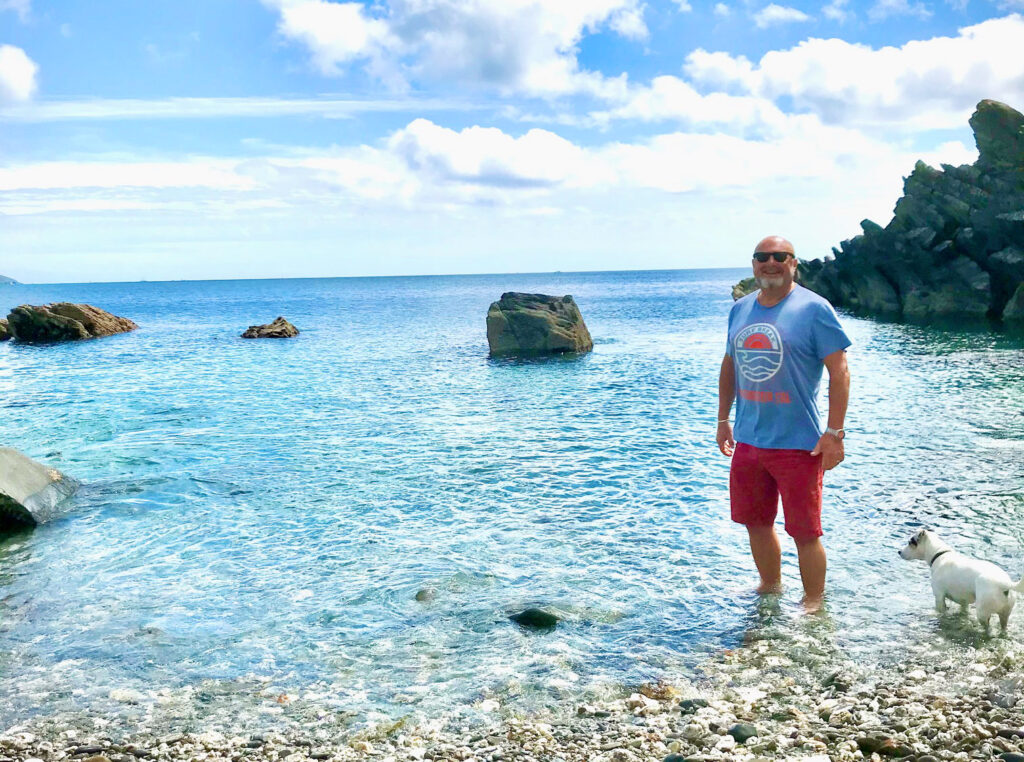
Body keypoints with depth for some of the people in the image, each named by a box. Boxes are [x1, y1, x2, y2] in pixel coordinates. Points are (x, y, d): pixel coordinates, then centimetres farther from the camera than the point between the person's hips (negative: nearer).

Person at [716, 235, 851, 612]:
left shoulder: (813, 308, -9)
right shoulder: (740, 309, 9)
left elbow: (839, 371, -11)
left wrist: (834, 433, -16)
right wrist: (723, 420, 17)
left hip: (798, 443, -6)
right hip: (748, 440, 6)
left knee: (805, 532, 2)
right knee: (756, 524, 17)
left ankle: (813, 605, 21)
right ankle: (770, 587, 39)